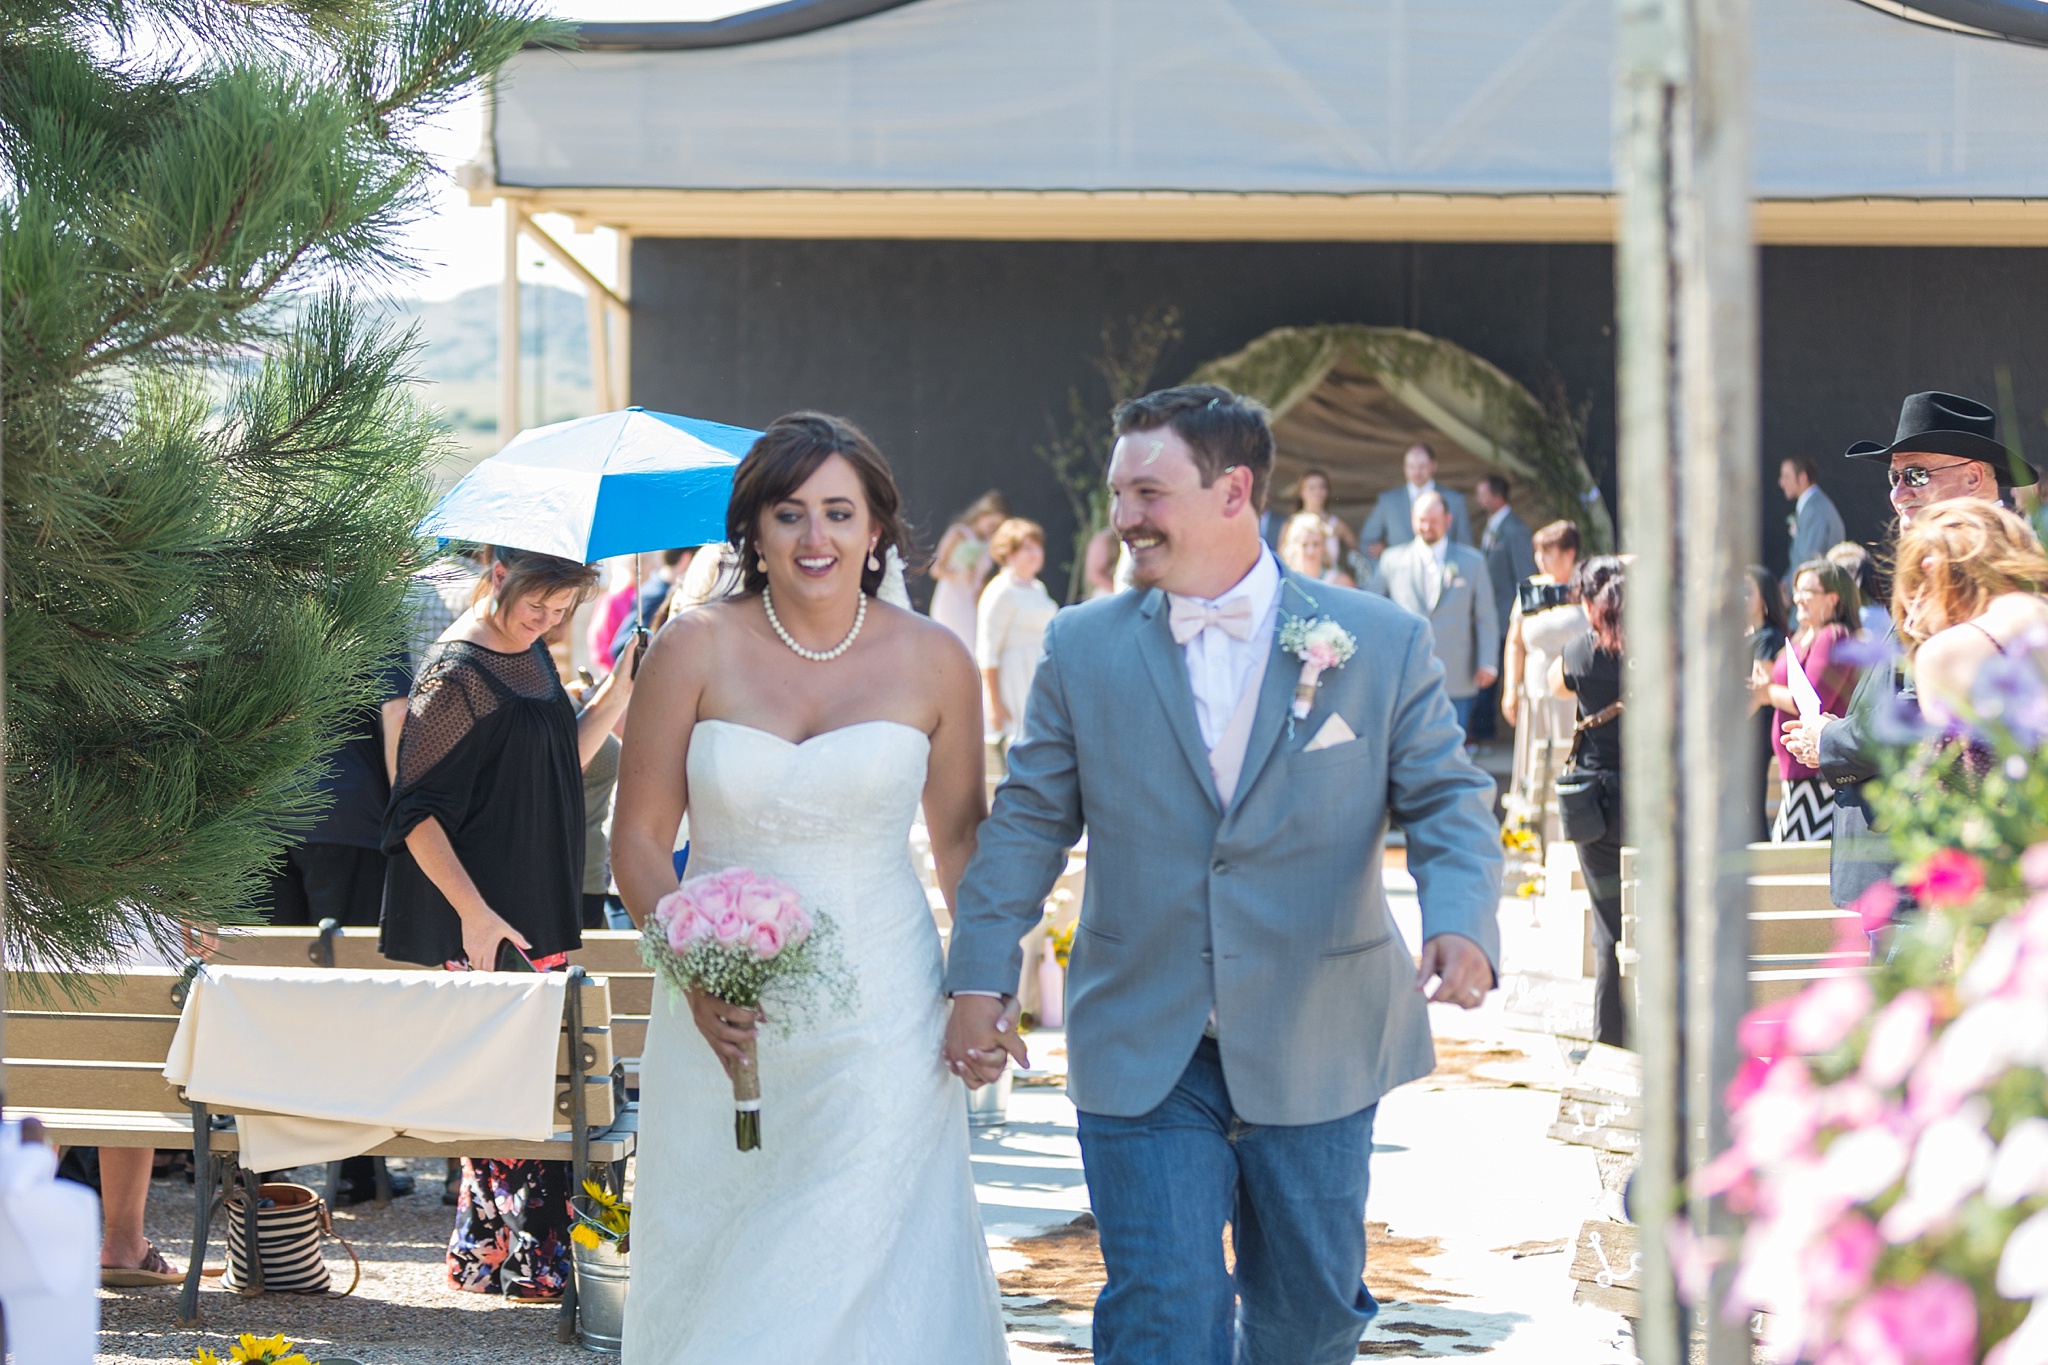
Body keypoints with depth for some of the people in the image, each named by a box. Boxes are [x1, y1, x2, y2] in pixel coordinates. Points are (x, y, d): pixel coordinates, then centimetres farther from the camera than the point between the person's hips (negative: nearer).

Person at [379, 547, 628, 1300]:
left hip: (541, 911, 8)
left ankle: (487, 1251, 16)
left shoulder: (531, 654, 12)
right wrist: (474, 912, -23)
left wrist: (620, 691, 7)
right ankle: (518, 1260, 0)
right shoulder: (456, 672, -13)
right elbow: (416, 812, -15)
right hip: (483, 924, -8)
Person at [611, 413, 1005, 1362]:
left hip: (879, 1022, -1)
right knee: (713, 1279, 7)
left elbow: (960, 836, 12)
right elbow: (639, 838, 1)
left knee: (864, 1275, -7)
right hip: (724, 1020, 1)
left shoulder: (932, 662, 0)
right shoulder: (696, 650, -2)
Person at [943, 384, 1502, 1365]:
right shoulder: (1082, 649, 1)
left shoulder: (1381, 643, -2)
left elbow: (1447, 802, -1)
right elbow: (1027, 823, 6)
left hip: (1317, 1053, 0)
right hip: (1143, 1055, 0)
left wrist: (1462, 922, -20)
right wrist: (982, 978, -1)